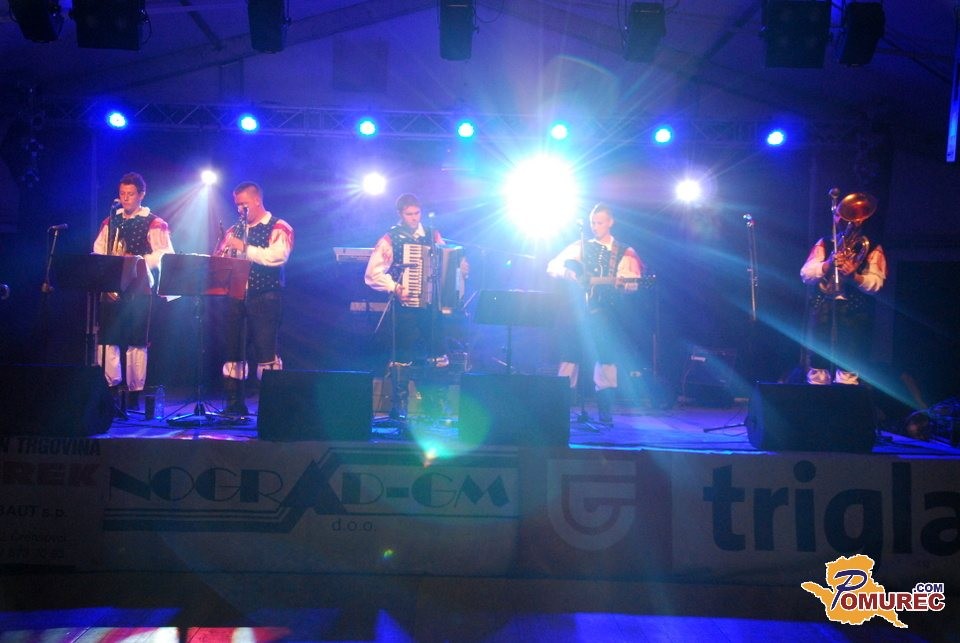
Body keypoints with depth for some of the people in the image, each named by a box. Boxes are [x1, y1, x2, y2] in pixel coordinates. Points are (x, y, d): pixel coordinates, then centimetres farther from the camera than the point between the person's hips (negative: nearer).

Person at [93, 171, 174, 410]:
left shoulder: (154, 223, 1)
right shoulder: (110, 221, 15)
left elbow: (165, 254, -8)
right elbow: (98, 251, 16)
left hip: (139, 288, -4)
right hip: (111, 287, 4)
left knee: (137, 343, -3)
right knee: (106, 339, 1)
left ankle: (134, 394, 3)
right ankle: (110, 389, 9)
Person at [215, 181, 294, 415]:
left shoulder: (278, 228, 0)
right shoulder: (235, 229, 18)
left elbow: (278, 256, -17)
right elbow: (219, 258, 15)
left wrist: (245, 248, -17)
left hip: (264, 297, -6)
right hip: (235, 295, 6)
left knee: (266, 351, -8)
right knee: (233, 349, 8)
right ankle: (234, 403, 16)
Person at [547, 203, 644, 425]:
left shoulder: (624, 252, 9)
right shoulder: (580, 246, 13)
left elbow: (631, 283, -2)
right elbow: (552, 266, 10)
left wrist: (626, 283, -26)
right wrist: (565, 272, -10)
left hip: (604, 312, -1)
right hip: (577, 309, 1)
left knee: (607, 359, -5)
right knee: (569, 356, -1)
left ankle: (605, 411, 3)